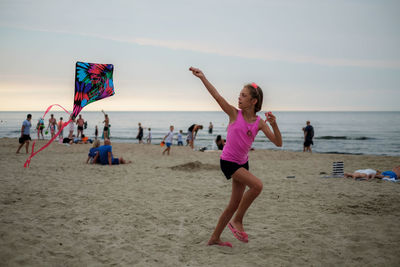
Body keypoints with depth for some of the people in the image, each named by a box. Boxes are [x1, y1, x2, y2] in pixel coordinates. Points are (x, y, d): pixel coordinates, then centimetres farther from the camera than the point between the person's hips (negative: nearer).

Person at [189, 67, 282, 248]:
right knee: (257, 185, -24)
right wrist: (202, 77, -26)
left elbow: (278, 143, -7)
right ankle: (237, 221, -7)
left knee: (235, 204, 9)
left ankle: (214, 238, 23)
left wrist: (274, 125, -24)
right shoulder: (235, 114, -9)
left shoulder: (259, 123, -2)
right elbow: (217, 96, -18)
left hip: (243, 163, 5)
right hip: (228, 161, -5)